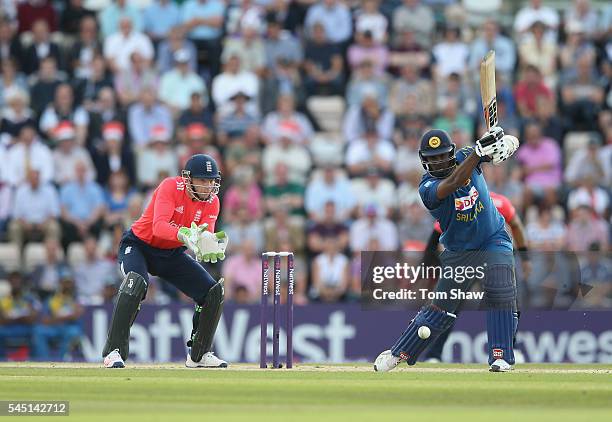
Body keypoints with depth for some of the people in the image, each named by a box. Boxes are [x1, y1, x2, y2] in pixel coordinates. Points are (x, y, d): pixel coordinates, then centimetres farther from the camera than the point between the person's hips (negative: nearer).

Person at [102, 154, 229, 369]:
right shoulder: (170, 187, -25)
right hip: (139, 246, -6)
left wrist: (212, 244, -44)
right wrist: (186, 235, -58)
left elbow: (206, 236, -19)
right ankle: (114, 352, -31)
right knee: (136, 282, -35)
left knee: (214, 291, -3)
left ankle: (199, 354, 15)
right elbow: (159, 226, -40)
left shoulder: (212, 201, -8)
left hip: (172, 254, 6)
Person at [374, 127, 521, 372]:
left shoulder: (465, 157, -10)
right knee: (443, 306, 1)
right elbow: (454, 183, -43)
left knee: (500, 291, -22)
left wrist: (505, 143, -36)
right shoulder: (427, 188, -21)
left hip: (494, 241, 1)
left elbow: (512, 142, -11)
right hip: (458, 250, -1)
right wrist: (479, 150, -51)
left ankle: (501, 357, -17)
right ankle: (398, 354, 16)